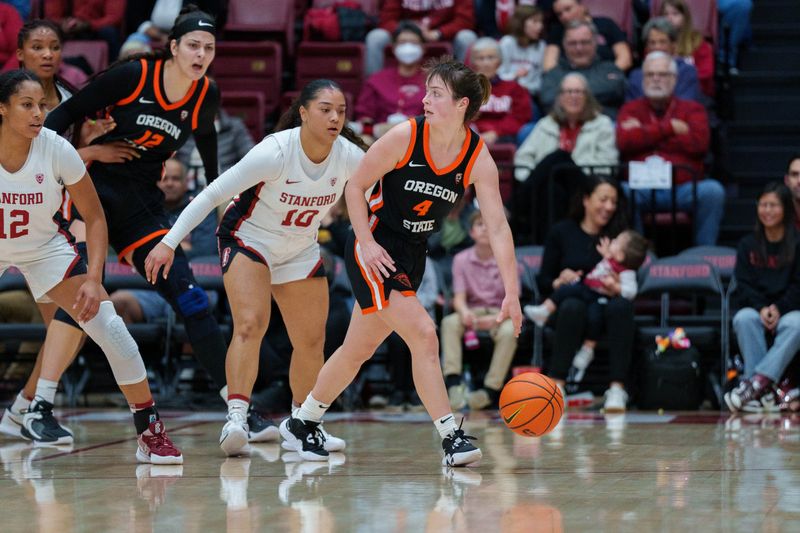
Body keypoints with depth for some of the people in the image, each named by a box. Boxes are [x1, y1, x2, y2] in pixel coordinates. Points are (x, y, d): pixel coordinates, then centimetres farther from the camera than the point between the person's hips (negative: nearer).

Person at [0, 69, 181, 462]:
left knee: (110, 329, -11)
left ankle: (149, 431, -1)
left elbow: (94, 217, -9)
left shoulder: (57, 151, -21)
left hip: (43, 248, 0)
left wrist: (93, 280, -17)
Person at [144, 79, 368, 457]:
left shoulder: (350, 157, -16)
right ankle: (236, 417, -34)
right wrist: (169, 243, -31)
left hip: (300, 251, 6)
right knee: (250, 324, -27)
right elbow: (212, 194, -27)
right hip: (248, 240, -6)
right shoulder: (274, 153, -30)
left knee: (311, 342, 9)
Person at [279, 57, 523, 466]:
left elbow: (497, 227, -12)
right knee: (422, 333, -19)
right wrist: (367, 242, -15)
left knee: (359, 349, 14)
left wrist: (511, 292, -17)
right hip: (375, 248, -5)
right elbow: (355, 187, -6)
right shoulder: (405, 137, -16)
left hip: (411, 256, 5)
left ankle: (302, 423, 31)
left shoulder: (478, 159, -9)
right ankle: (451, 437, -16)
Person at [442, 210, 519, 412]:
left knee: (509, 331, -35)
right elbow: (459, 297, -6)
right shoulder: (461, 259, 1)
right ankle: (453, 382, -38)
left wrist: (495, 319, -29)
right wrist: (464, 312, -31)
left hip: (501, 314, -2)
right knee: (450, 322, -30)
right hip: (473, 313, 2)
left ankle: (491, 389, -31)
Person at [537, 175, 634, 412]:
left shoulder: (619, 236, 10)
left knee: (621, 306, -34)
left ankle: (617, 388, -40)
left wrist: (617, 289, -17)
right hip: (565, 309, -1)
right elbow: (543, 282, 7)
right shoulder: (562, 232, 8)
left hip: (607, 306, 1)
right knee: (573, 306, -36)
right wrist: (559, 282, -15)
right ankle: (557, 384, -38)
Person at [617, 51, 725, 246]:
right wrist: (670, 127, -5)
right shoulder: (631, 110, 16)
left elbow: (699, 143, -6)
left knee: (713, 191, -29)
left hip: (683, 188, 0)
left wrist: (645, 133, -3)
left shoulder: (692, 109, 15)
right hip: (642, 191, 0)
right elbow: (625, 142, -5)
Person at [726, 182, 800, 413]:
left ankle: (756, 383, -45)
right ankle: (764, 393, -42)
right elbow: (743, 284, 3)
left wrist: (778, 308, -17)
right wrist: (761, 308, -15)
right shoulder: (748, 245, 11)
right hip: (754, 306, 2)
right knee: (744, 319, -33)